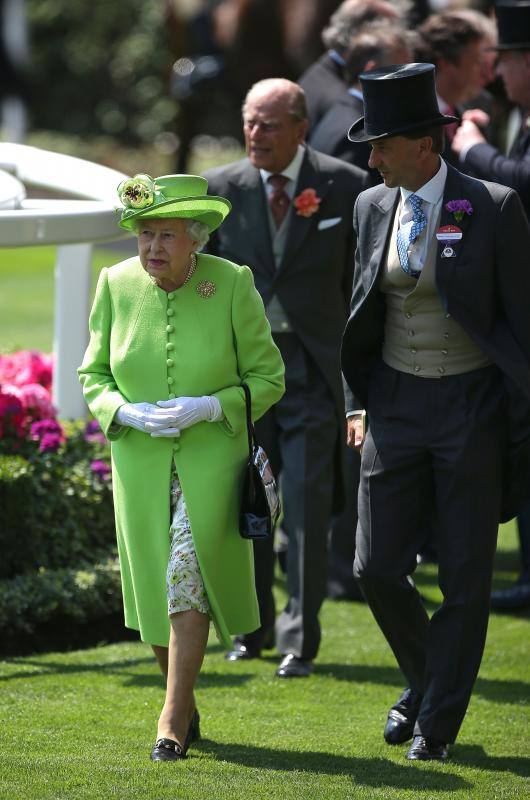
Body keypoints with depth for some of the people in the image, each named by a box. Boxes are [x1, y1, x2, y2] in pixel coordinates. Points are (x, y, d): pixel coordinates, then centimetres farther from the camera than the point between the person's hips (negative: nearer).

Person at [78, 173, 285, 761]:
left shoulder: (233, 285, -10)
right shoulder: (116, 285, -3)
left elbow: (267, 377, -3)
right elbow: (93, 375, 7)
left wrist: (208, 407, -18)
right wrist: (126, 412, -13)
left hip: (211, 462, -3)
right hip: (140, 463, 3)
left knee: (187, 579, -13)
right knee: (156, 590, 9)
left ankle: (172, 721, -7)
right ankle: (186, 708, 29)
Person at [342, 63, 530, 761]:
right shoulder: (373, 208, 3)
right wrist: (362, 403, 12)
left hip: (473, 406, -4)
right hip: (397, 405, 4)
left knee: (465, 574, 2)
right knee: (377, 566, 2)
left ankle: (438, 723, 15)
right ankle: (424, 677, 29)